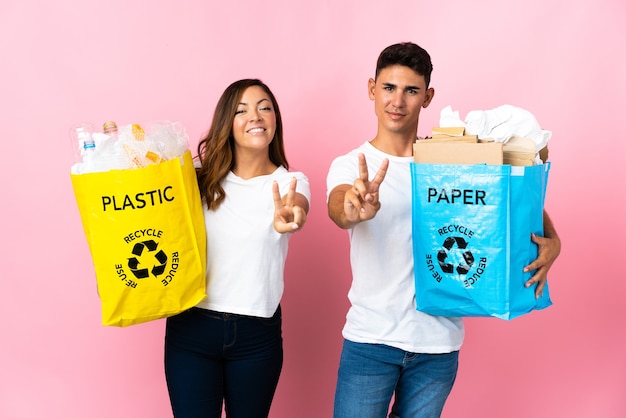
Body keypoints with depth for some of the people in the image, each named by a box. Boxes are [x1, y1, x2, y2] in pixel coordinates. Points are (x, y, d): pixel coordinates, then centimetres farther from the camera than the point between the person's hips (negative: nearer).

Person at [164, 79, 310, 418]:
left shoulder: (292, 183, -3)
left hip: (257, 333, 0)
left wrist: (288, 217, -49)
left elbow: (297, 208, -24)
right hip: (190, 327, 0)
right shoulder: (201, 179, 2)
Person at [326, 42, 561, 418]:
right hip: (370, 338, -2)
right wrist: (352, 210, -50)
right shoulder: (349, 166, -5)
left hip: (439, 343, 2)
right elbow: (337, 209, -25)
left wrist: (551, 239, -15)